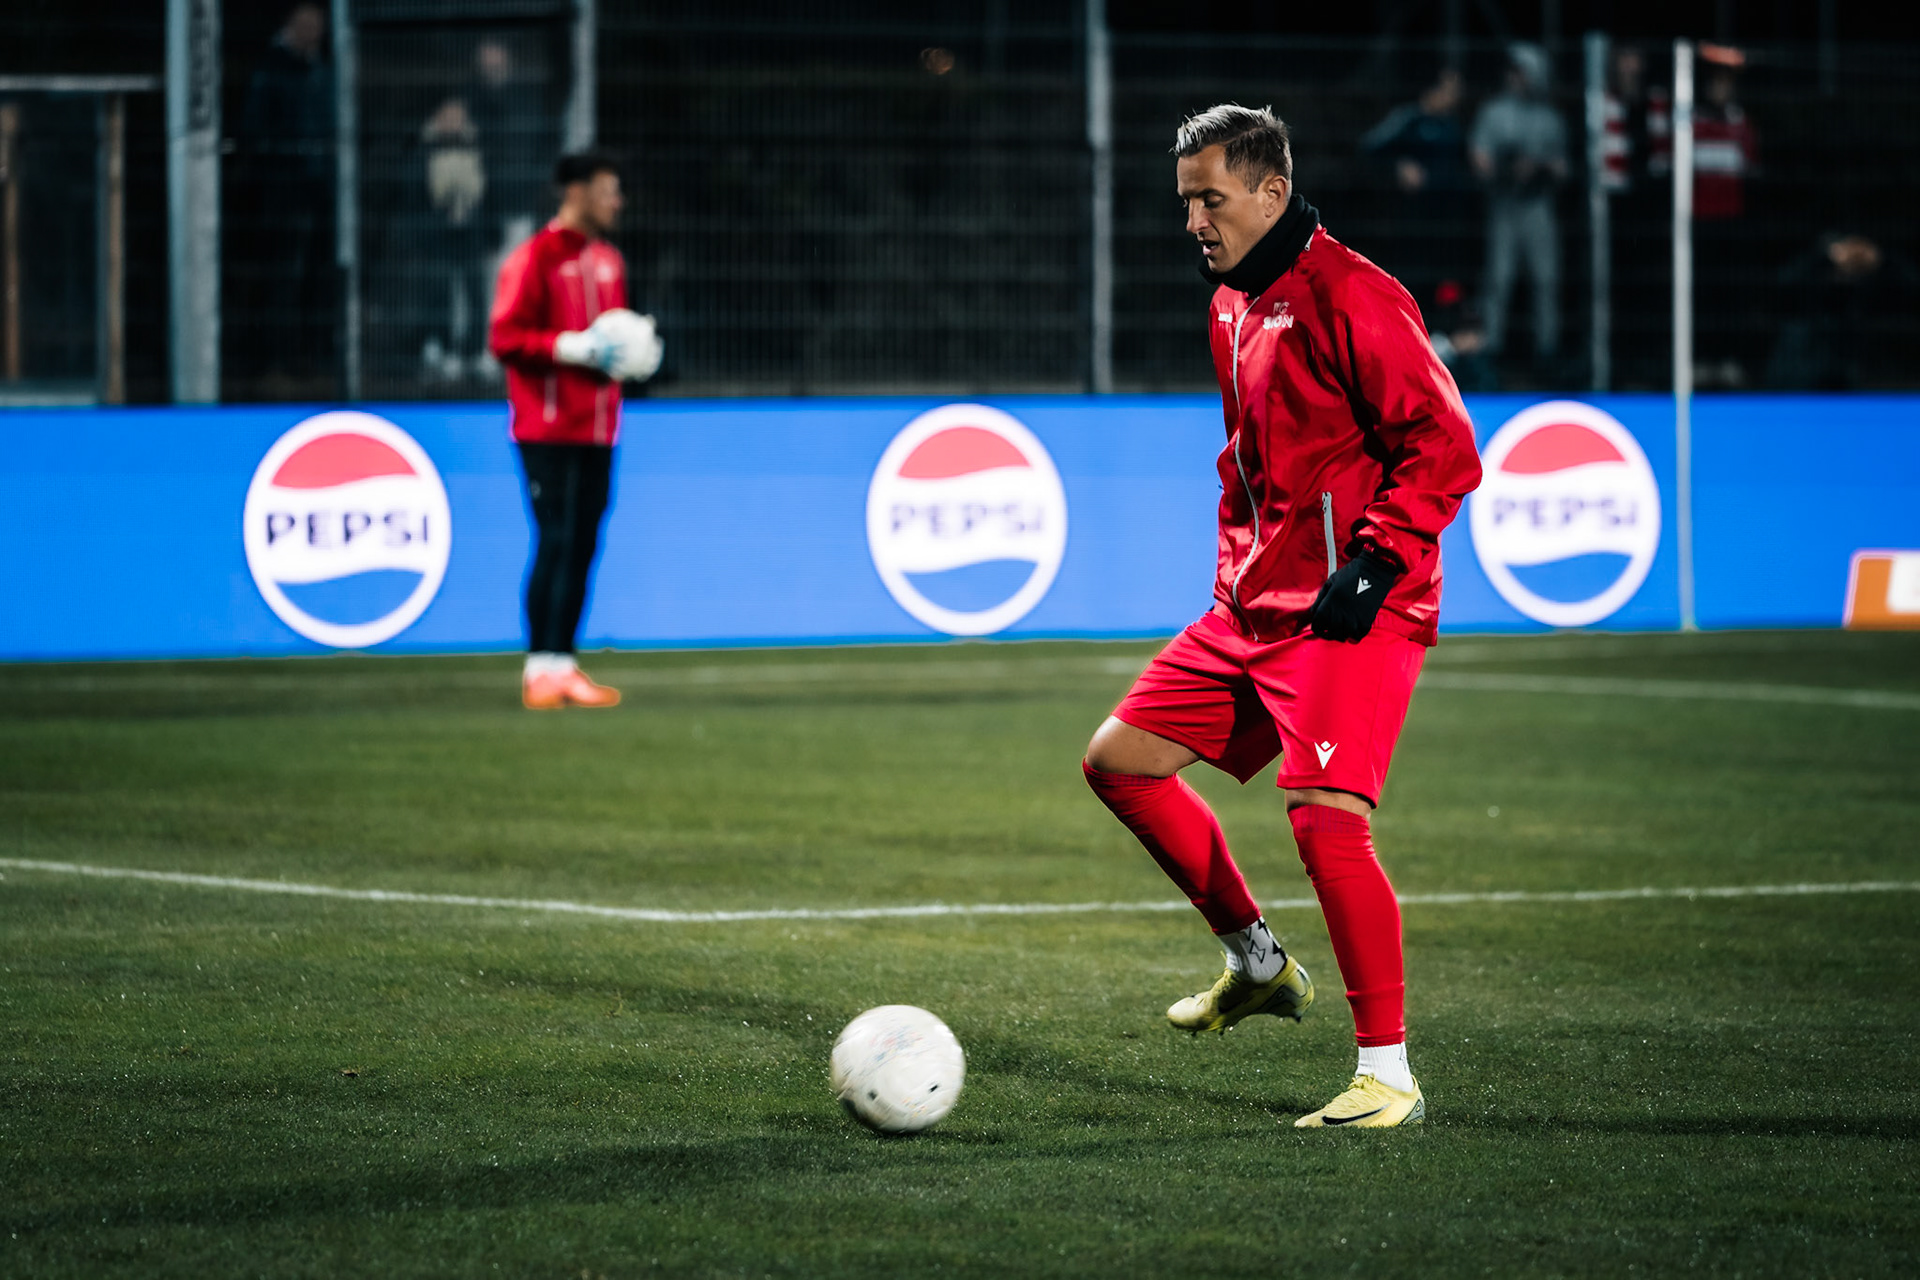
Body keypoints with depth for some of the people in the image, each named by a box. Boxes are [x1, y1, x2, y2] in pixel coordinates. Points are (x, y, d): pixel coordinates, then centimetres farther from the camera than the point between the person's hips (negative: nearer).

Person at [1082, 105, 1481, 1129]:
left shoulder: (1346, 295, -15)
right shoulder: (1232, 304, 14)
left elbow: (1444, 447, -17)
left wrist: (1373, 563, -21)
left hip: (1350, 614, -10)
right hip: (1254, 603, 10)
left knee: (1323, 815, -21)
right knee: (1119, 761, 10)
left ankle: (1389, 1075, -13)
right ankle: (1257, 962, 22)